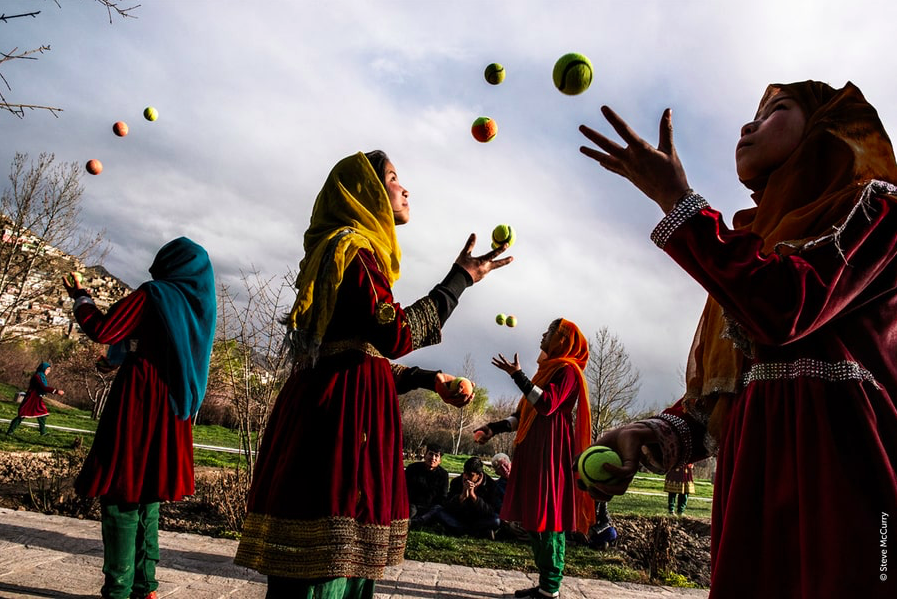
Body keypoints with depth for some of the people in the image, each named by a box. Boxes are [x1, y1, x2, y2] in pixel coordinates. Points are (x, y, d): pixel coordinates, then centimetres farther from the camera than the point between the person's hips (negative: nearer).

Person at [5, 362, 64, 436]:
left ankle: (43, 432, 14)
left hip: (38, 400, 9)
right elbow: (44, 388, -27)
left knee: (42, 415, 8)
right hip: (31, 399, -9)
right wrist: (56, 391, -30)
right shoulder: (36, 377, -18)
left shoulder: (42, 377, 10)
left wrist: (57, 391, 1)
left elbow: (47, 388, 12)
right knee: (22, 415, -2)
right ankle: (10, 431, 9)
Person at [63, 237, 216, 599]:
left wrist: (81, 298, 9)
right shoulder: (202, 305, 12)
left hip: (138, 404, -7)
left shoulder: (154, 294, -7)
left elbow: (102, 331, -7)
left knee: (121, 490, -1)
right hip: (174, 410, 7)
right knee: (148, 494, 13)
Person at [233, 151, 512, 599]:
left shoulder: (355, 250, 24)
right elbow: (394, 336, -18)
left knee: (343, 559, 12)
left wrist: (431, 381, 23)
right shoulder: (352, 248, -7)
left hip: (339, 410, 10)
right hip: (342, 416, -10)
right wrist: (460, 278, -9)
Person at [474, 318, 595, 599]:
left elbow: (547, 405, -20)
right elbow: (525, 413, 22)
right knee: (534, 518, 9)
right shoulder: (549, 369, 22)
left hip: (551, 453, -9)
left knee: (548, 518, -6)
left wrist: (518, 375, -21)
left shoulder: (568, 371, -6)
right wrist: (495, 428, 14)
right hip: (533, 451, 9)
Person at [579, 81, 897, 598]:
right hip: (752, 479, 6)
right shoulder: (756, 241, 22)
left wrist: (676, 200, -13)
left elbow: (786, 311, -20)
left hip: (839, 470, -6)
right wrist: (647, 435, -6)